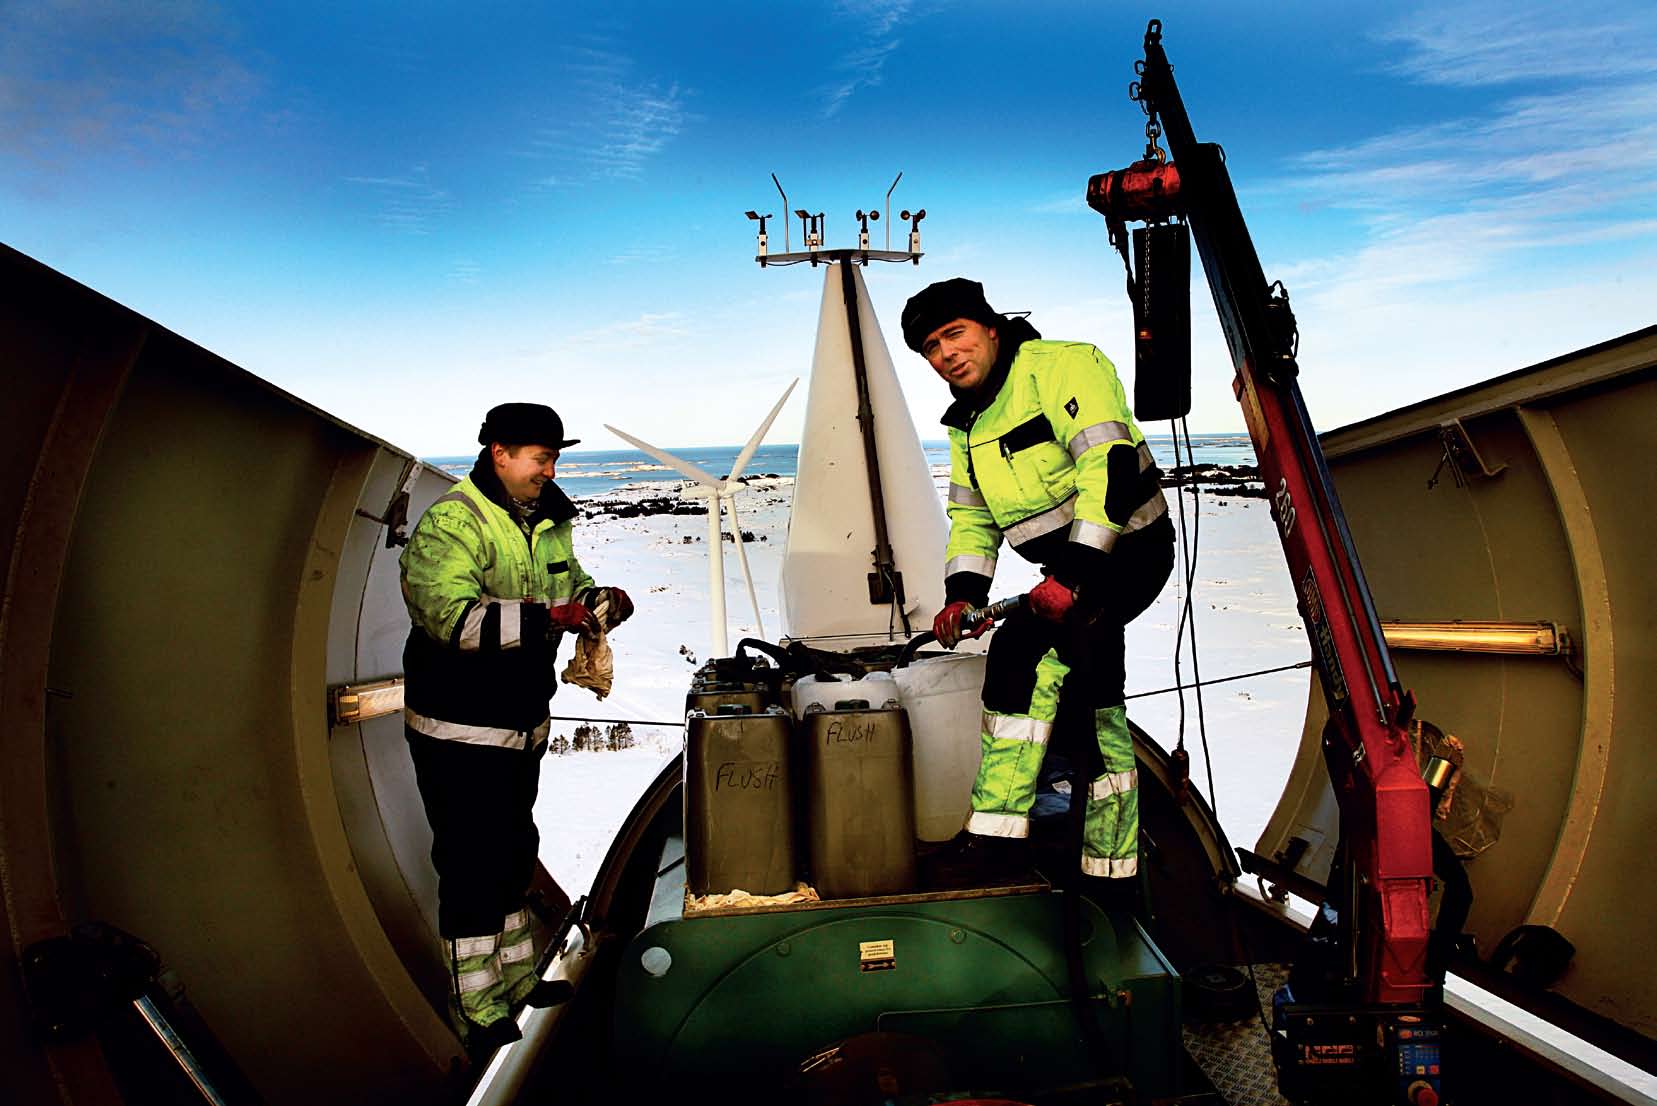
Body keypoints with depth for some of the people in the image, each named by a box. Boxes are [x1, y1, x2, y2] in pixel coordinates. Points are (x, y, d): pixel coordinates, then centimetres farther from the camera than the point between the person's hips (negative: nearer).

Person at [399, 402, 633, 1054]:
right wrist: (547, 618, -35)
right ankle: (481, 1012, 15)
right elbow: (447, 615, -32)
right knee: (473, 866, 0)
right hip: (458, 731, -8)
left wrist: (599, 601, -5)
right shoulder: (452, 524, -20)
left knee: (514, 853, 20)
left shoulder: (547, 523, 6)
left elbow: (569, 583, 19)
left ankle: (517, 979, 38)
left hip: (523, 725, 8)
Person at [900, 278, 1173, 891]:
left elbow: (1110, 466, -26)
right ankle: (1112, 864, 27)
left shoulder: (1059, 366, -15)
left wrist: (1071, 574, -32)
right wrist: (963, 594, -4)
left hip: (1128, 547, -9)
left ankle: (996, 836, -16)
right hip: (1076, 564, 10)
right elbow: (971, 518, 14)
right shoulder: (967, 424, 13)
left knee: (1025, 654, -22)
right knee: (1091, 698, 13)